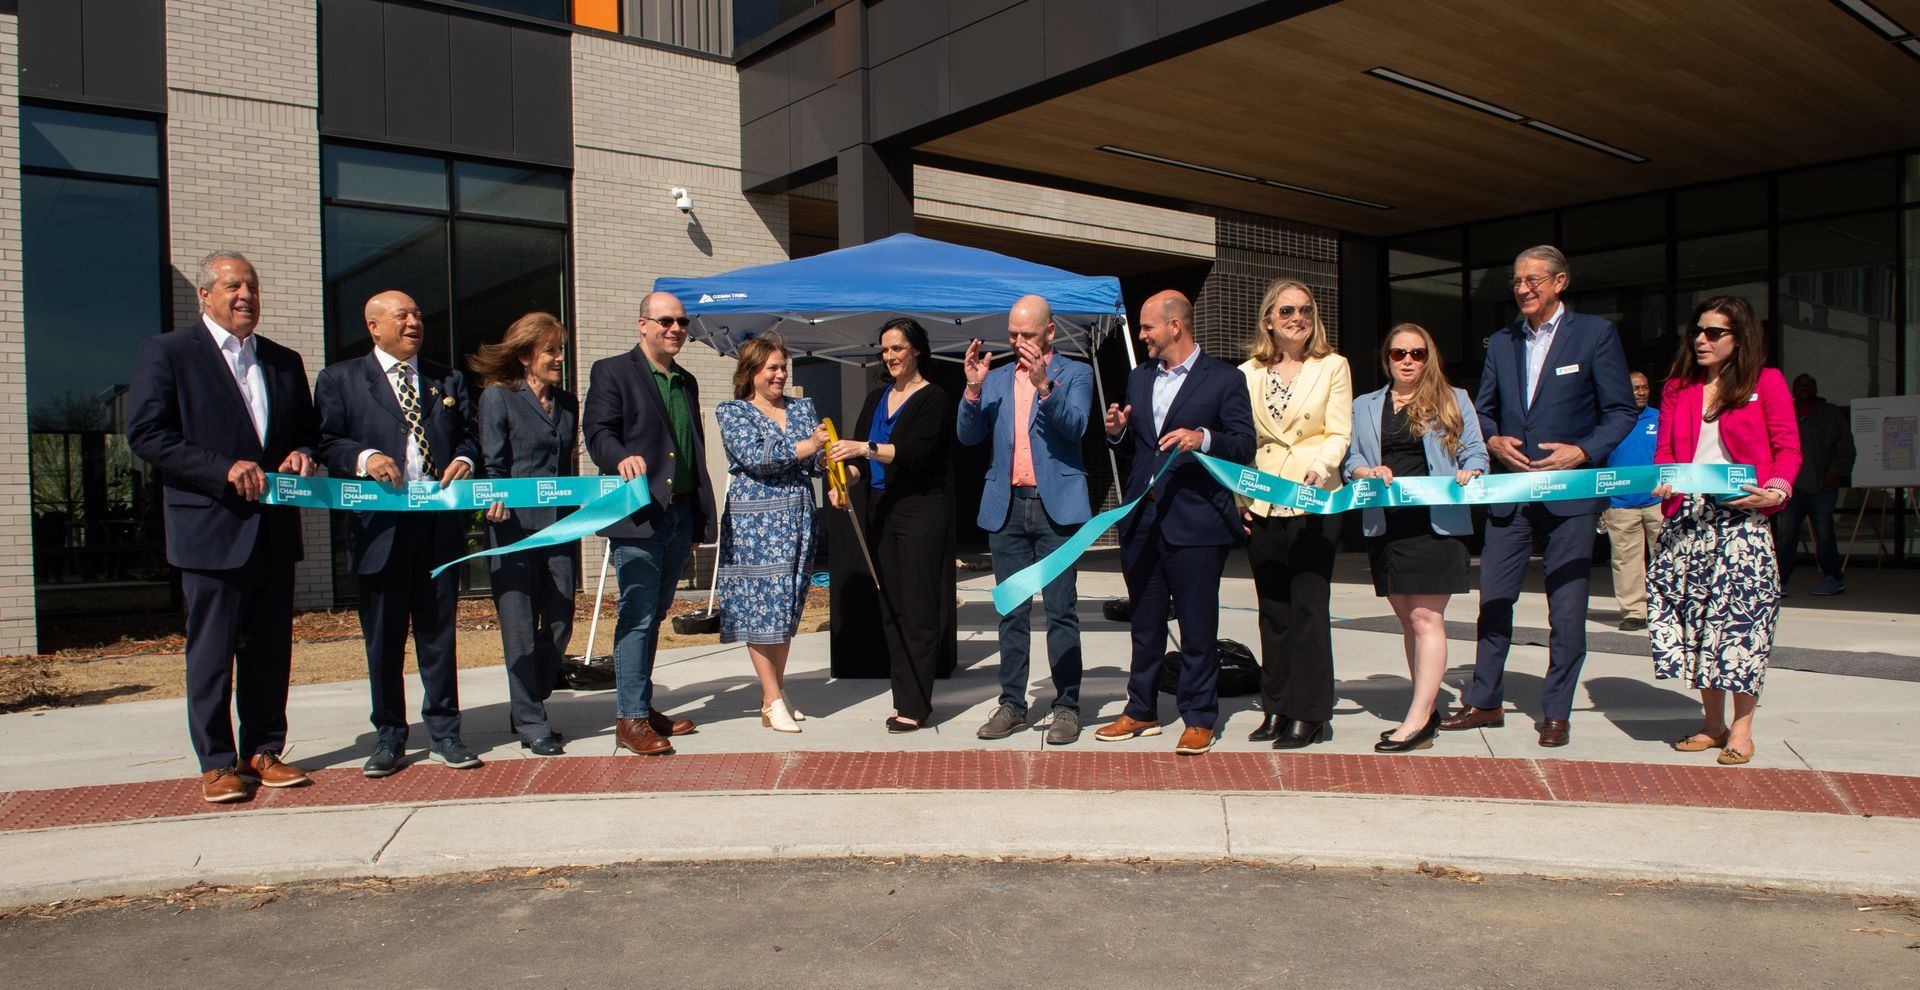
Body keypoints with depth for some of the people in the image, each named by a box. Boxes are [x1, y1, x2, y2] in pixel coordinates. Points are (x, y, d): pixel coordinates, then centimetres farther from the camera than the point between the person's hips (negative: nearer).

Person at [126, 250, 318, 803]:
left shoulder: (285, 362, 16)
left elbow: (306, 430, 23)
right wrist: (224, 469, -17)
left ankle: (264, 751, 21)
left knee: (270, 649, 10)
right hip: (212, 530, -5)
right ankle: (217, 763, 12)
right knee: (212, 651, 2)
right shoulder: (167, 353, 0)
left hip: (275, 530, 5)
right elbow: (145, 435, -9)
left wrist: (302, 455, -1)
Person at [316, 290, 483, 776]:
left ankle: (444, 732, 16)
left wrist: (464, 460, -5)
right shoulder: (340, 379, 7)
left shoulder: (448, 380, 17)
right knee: (383, 637, 6)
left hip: (440, 523, 2)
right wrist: (364, 458, -17)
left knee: (439, 632, 7)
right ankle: (388, 736, 18)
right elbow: (327, 442, 1)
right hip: (379, 527, -2)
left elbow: (468, 435, 16)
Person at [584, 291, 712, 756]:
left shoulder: (687, 382, 19)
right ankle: (630, 719, 0)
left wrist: (700, 518, 16)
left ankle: (642, 706, 24)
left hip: (681, 515, 7)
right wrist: (622, 459, -32)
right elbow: (598, 432, -10)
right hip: (638, 515, -7)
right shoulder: (612, 372, 0)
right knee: (637, 615, -6)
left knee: (654, 614, 14)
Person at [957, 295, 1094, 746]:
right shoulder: (995, 378, 15)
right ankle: (1012, 703, 15)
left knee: (1061, 611, -2)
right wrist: (973, 387, -8)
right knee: (1011, 612, 8)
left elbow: (1075, 427, -12)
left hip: (1057, 506, -4)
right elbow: (968, 435, 6)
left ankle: (1066, 706, 5)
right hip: (1007, 507, 4)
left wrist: (1044, 384, -26)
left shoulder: (1075, 374, 4)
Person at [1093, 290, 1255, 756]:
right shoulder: (1139, 378, 16)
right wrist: (1118, 431, 0)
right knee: (1145, 624, 14)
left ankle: (1199, 720, 11)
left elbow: (1245, 445, -7)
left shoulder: (1224, 379, -3)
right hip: (1141, 520, 6)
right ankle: (1141, 712, 25)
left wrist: (1202, 437, -24)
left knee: (1198, 627, 0)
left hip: (1195, 522, -6)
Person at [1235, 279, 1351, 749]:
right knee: (1273, 611, 9)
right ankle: (1276, 708, 18)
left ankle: (1308, 713, 4)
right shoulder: (1248, 374, 10)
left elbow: (1339, 433, -2)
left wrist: (1319, 472, -20)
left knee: (1308, 608, -4)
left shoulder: (1332, 367, 4)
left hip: (1314, 503, -3)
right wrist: (1238, 496, 1)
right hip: (1262, 507, 3)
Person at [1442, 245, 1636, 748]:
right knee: (1493, 599, 6)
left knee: (1567, 608, 2)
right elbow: (1483, 411, 17)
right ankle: (1485, 702, 19)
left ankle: (1556, 712, 14)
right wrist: (1493, 441, -4)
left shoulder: (1596, 334, -1)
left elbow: (1621, 412, -1)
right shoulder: (1500, 342, 12)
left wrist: (1582, 452, -16)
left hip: (1571, 491, -4)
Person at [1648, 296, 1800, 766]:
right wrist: (1663, 482, -6)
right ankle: (1712, 723, 15)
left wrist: (1776, 491, -14)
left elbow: (1788, 449, 2)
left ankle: (1741, 729, 3)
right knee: (1695, 615, 3)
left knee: (1741, 614, -7)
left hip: (1741, 518, -4)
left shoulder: (1766, 383, 4)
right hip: (1687, 518, 4)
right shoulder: (1678, 387, 15)